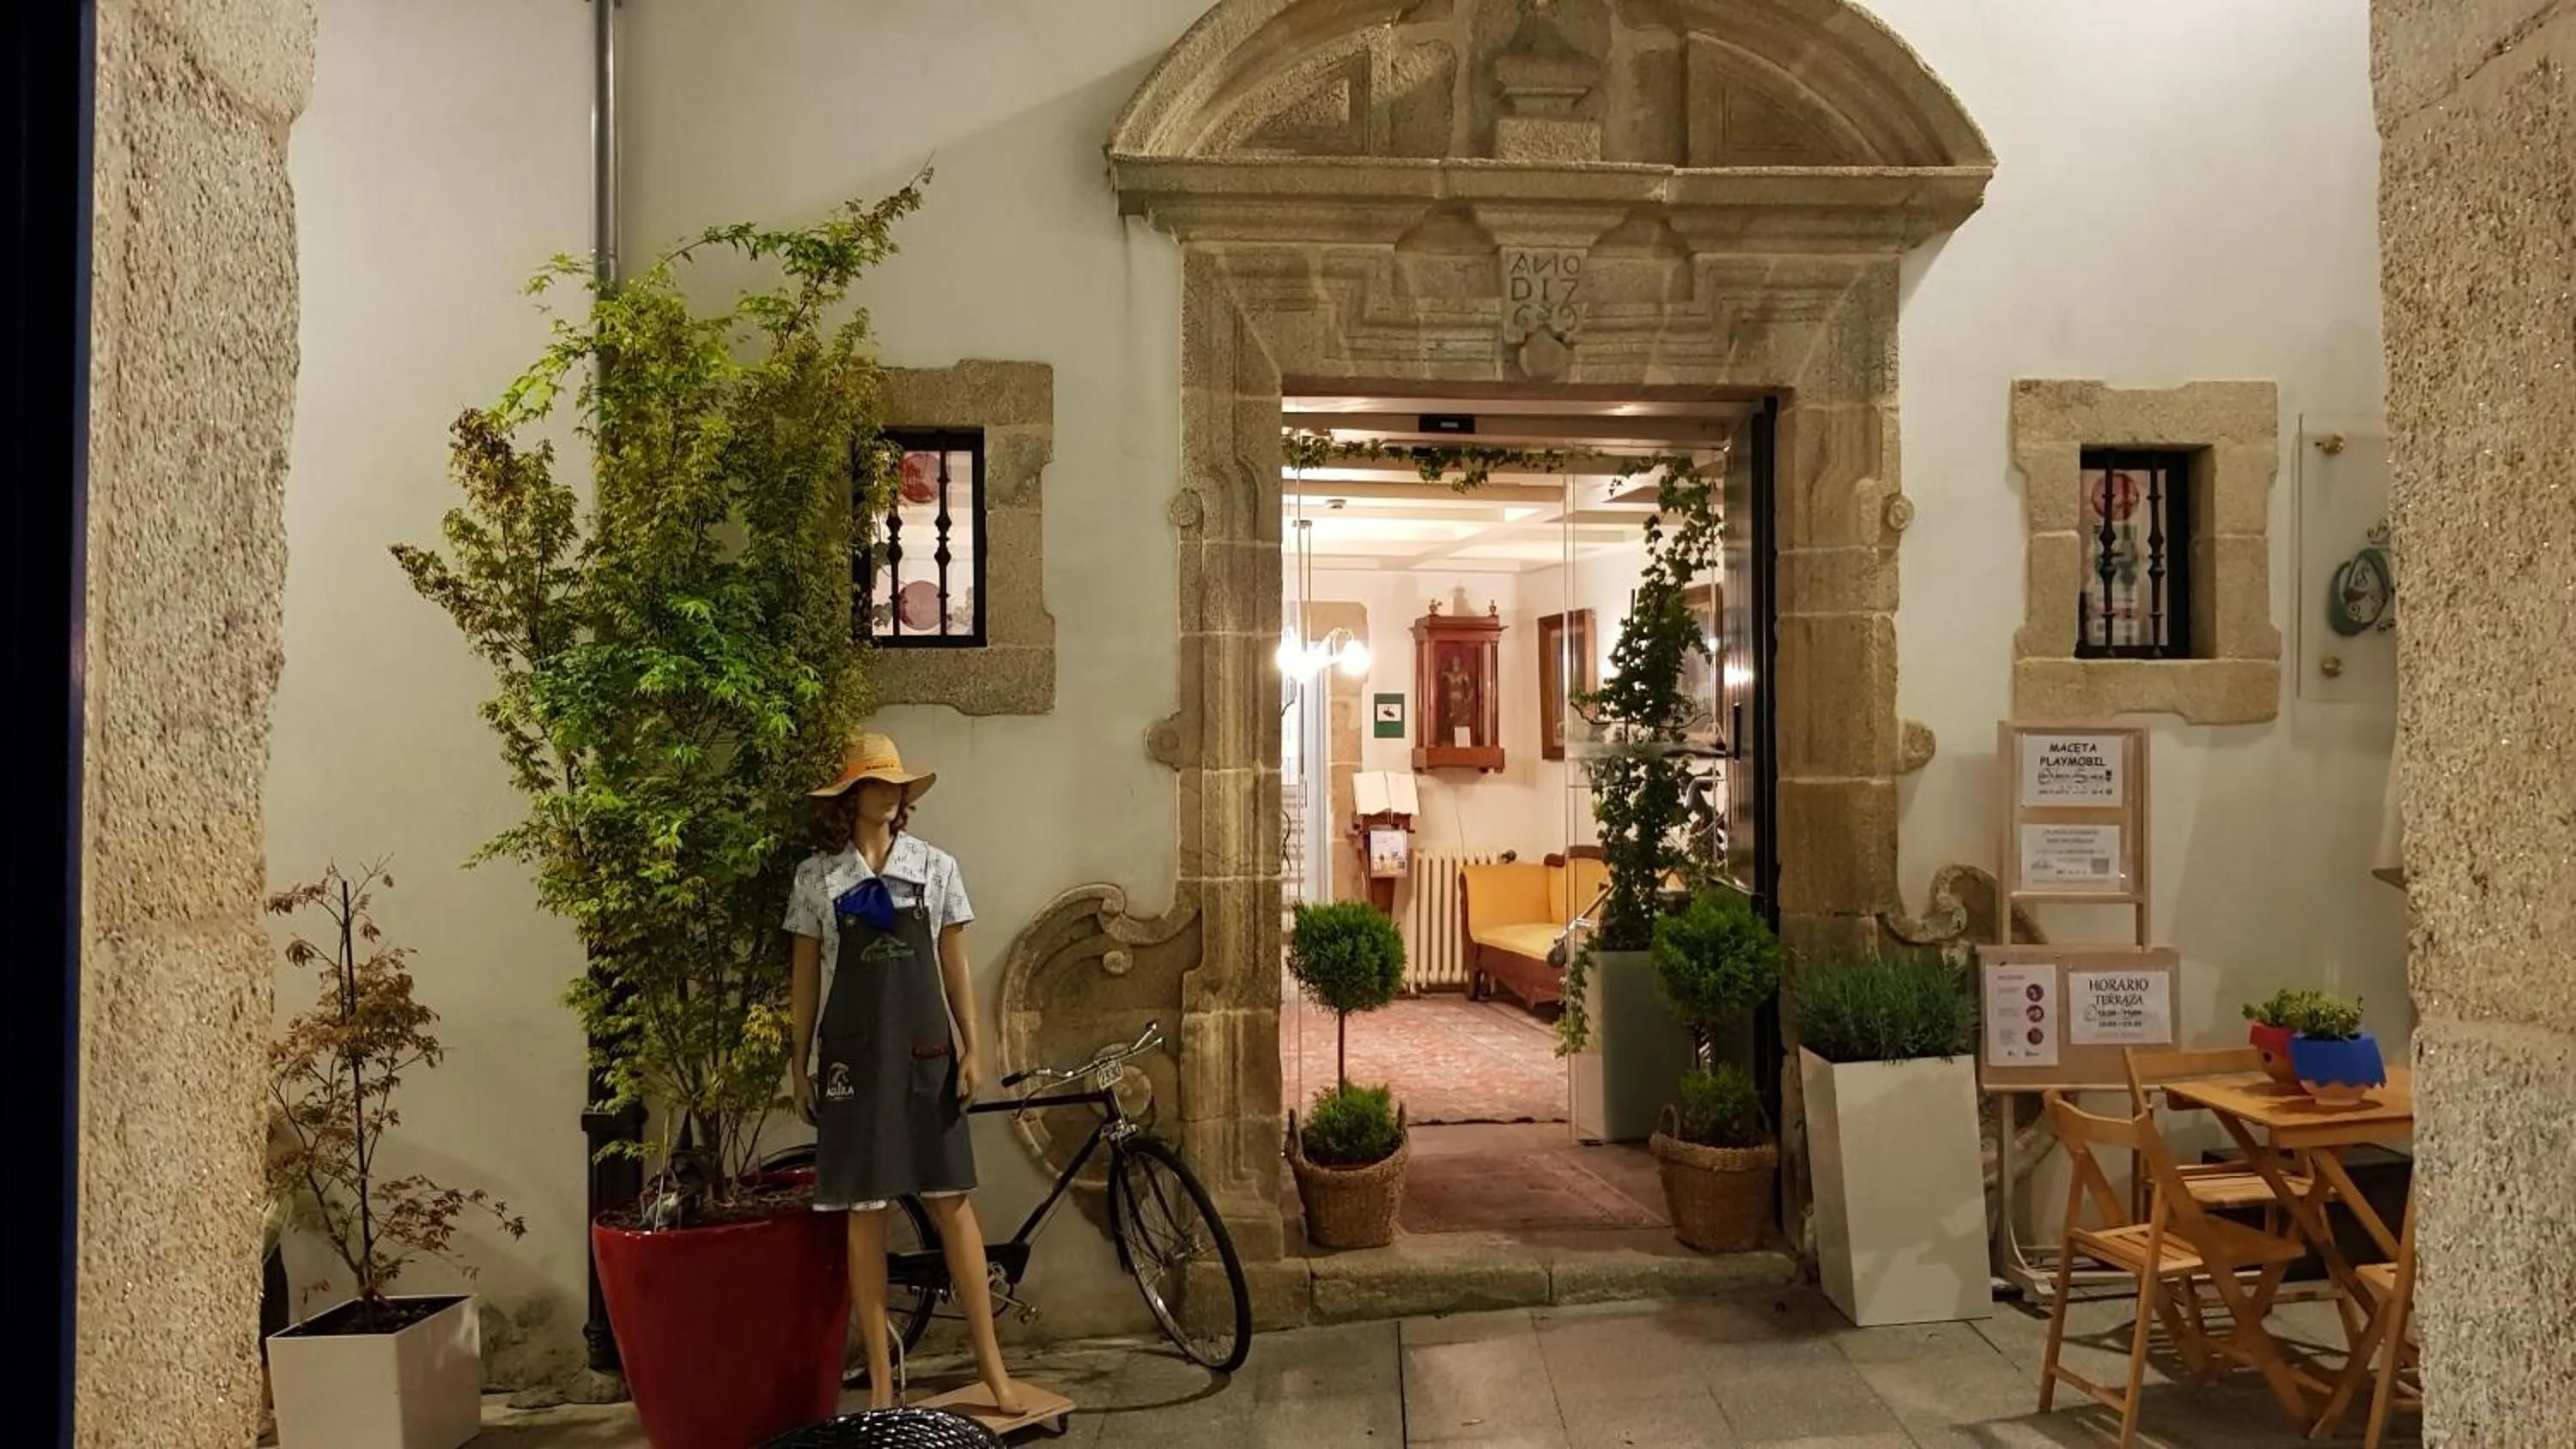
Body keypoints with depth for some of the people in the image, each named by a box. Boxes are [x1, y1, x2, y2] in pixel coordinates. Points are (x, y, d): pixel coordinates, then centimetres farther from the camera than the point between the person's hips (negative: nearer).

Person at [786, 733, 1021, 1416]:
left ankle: (990, 1359, 11)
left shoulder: (936, 866, 4)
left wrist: (973, 1047, 0)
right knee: (865, 1214, 3)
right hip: (853, 1057, 0)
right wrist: (799, 1064, 3)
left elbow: (955, 966, 6)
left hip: (926, 1052, 1)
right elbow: (805, 977, 5)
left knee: (953, 1201, 1)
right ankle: (880, 1375, 14)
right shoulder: (817, 876, 1)